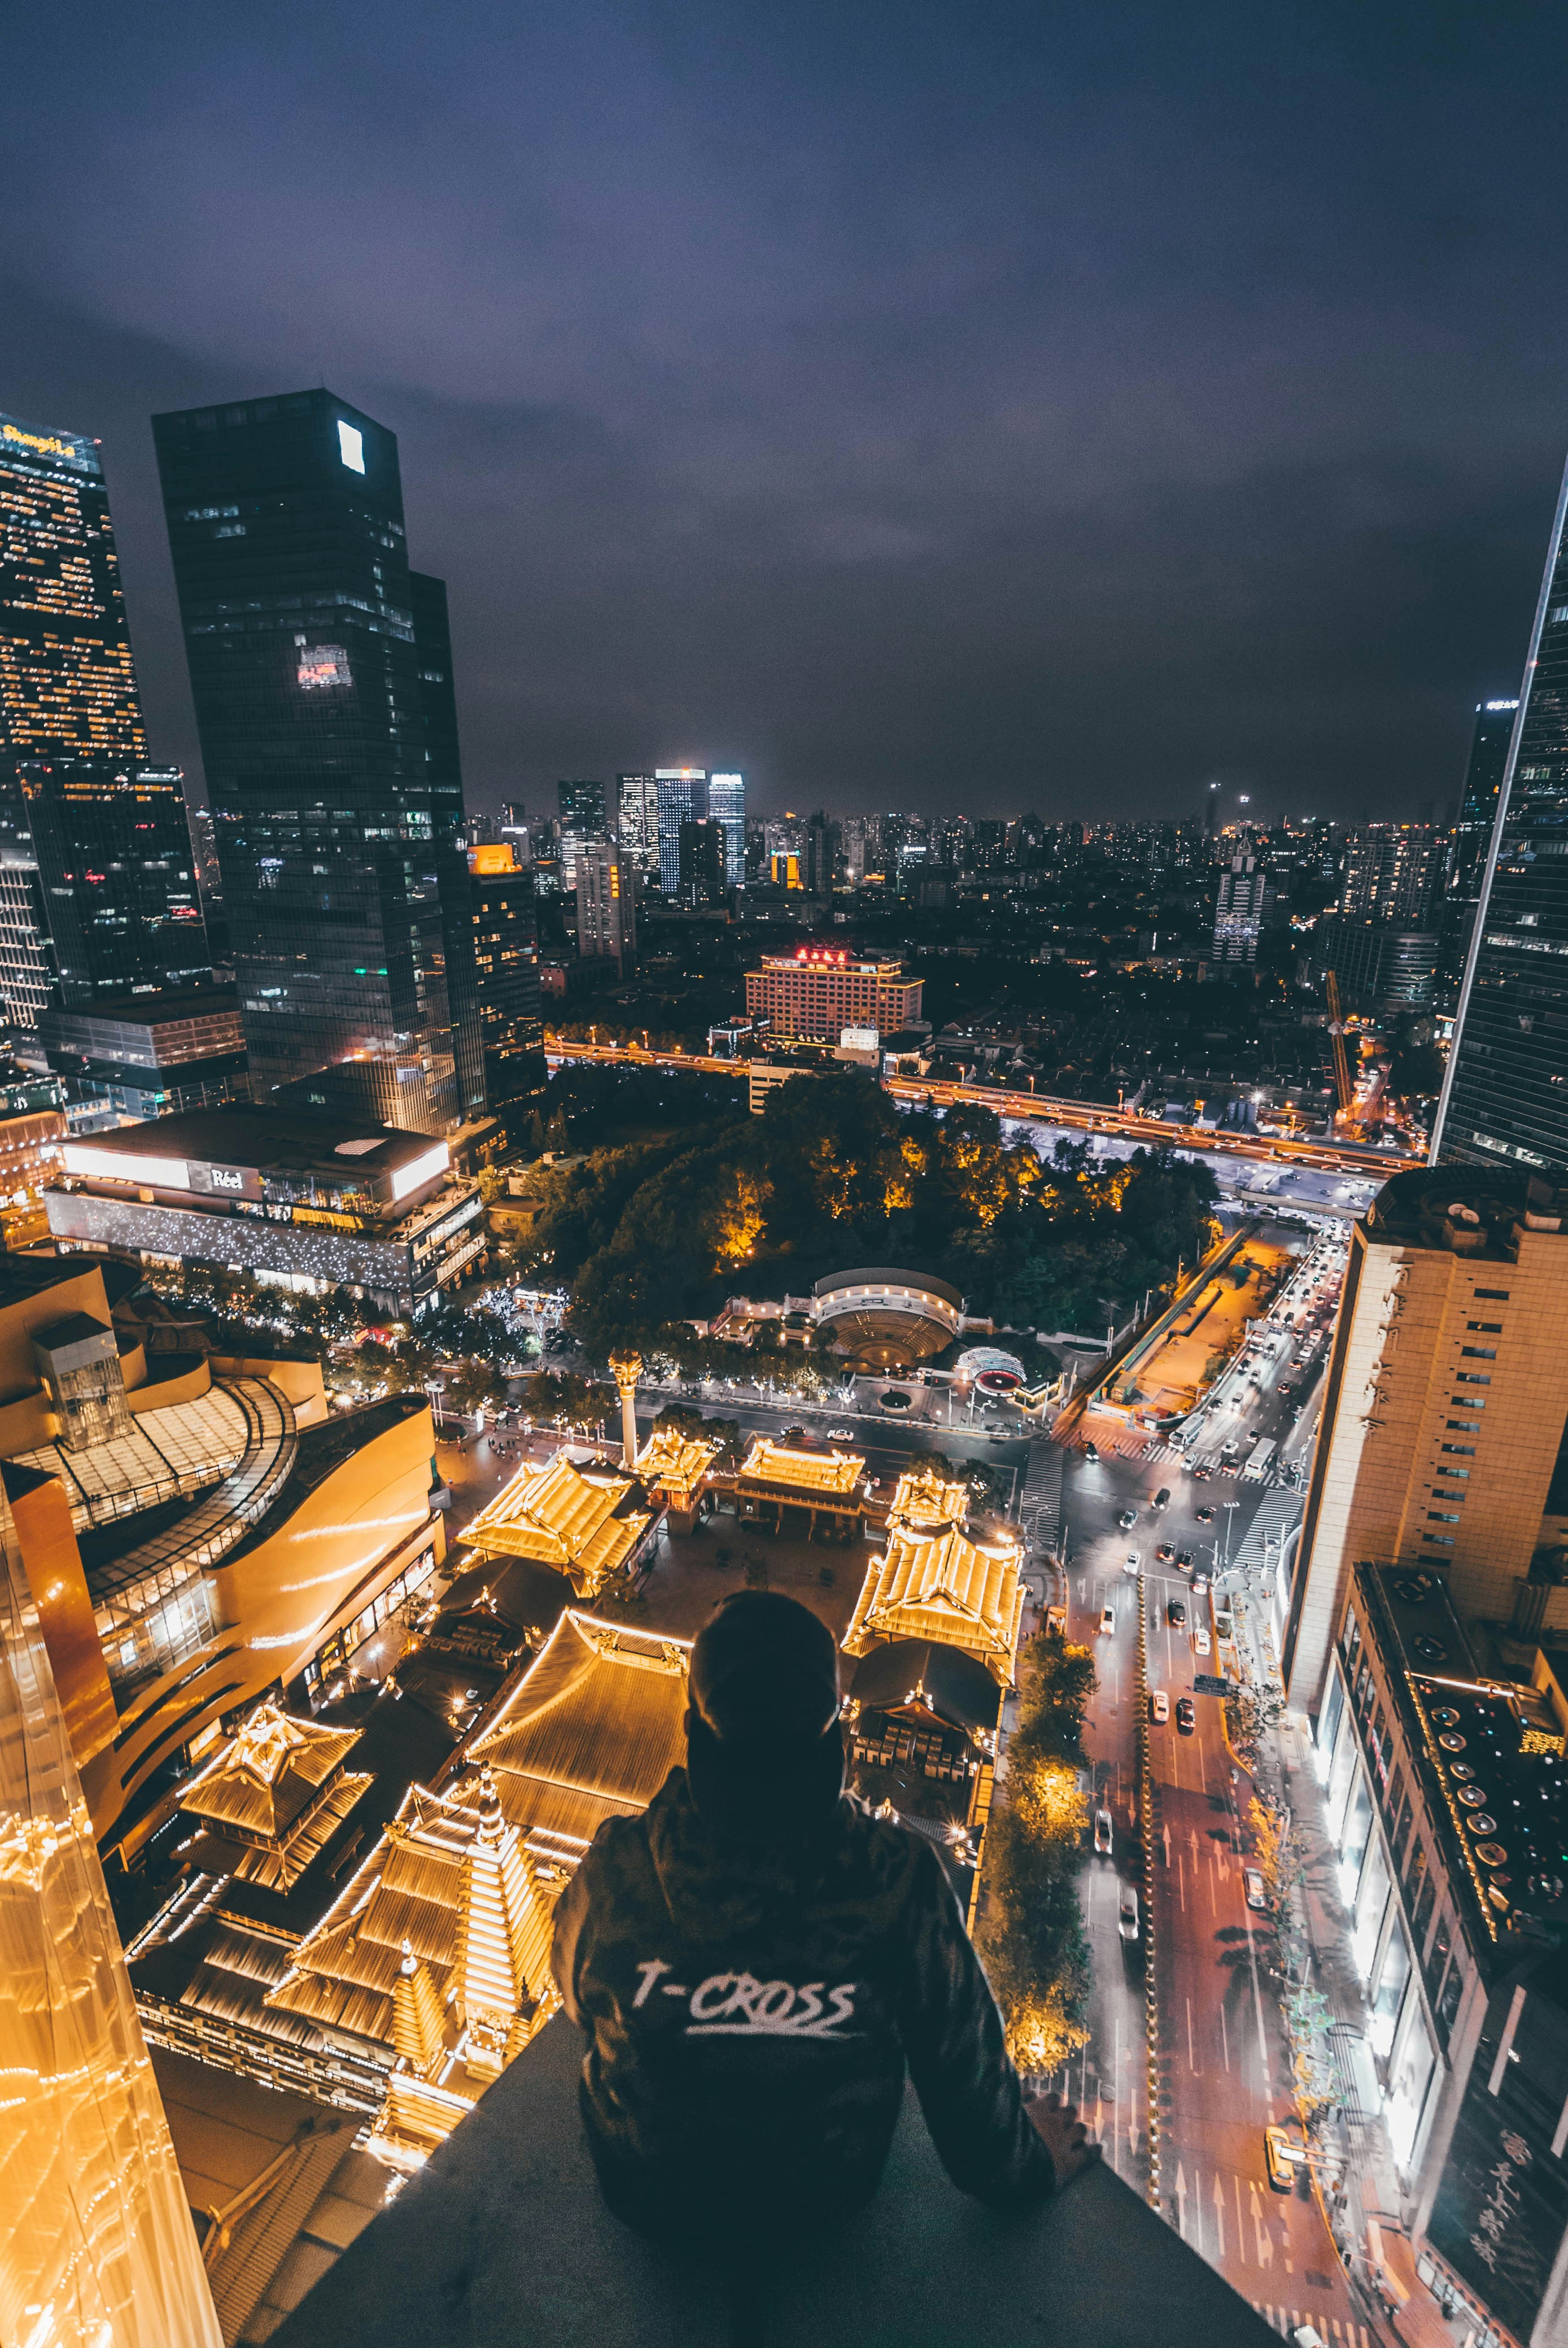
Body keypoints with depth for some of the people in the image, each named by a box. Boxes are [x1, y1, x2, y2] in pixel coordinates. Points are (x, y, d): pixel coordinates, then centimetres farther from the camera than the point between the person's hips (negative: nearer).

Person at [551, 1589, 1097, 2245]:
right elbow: (963, 2059, -15)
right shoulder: (899, 1878, -34)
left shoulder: (617, 1870, -32)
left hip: (651, 2197, 0)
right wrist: (1024, 2166, 8)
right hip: (829, 2194, 0)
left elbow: (577, 1998, -8)